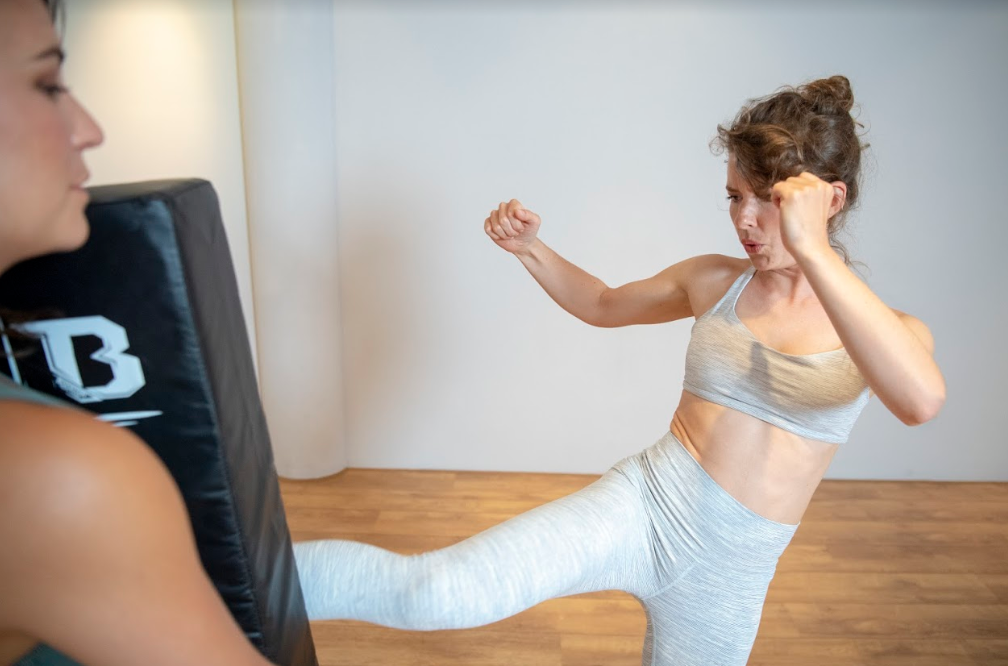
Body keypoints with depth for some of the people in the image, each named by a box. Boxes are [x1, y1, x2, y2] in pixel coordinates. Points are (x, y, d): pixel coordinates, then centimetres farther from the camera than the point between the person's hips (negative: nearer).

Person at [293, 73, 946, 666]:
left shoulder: (885, 326, -4)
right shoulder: (713, 281, 2)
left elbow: (923, 400, -29)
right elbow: (604, 305, 19)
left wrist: (812, 251, -33)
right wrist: (530, 248, 4)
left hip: (725, 575, 1)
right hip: (642, 505, 0)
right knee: (437, 594, -25)